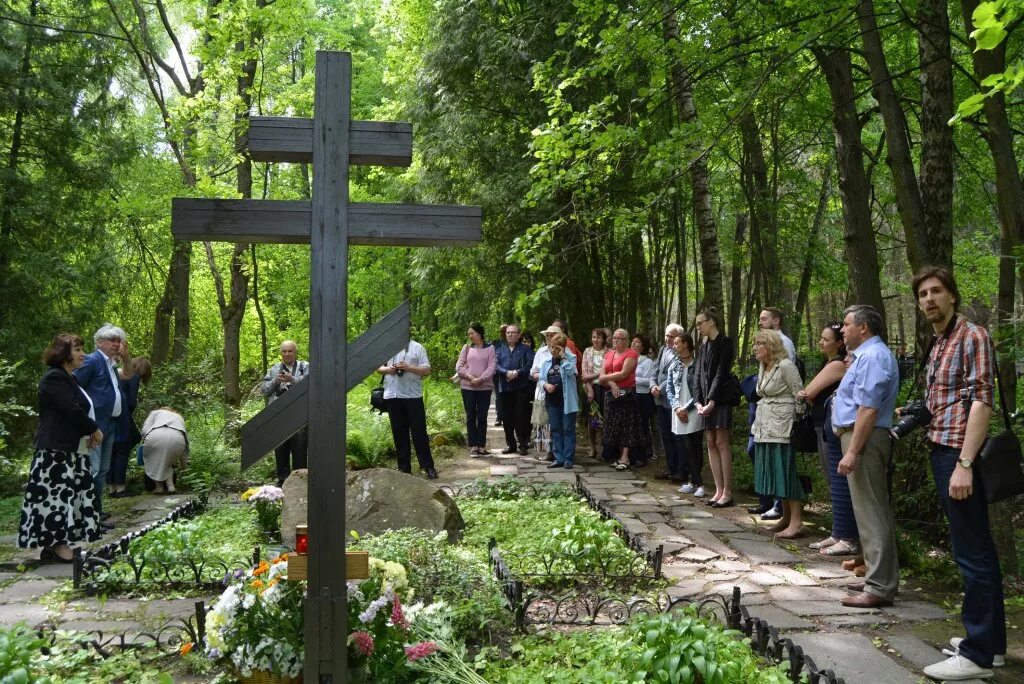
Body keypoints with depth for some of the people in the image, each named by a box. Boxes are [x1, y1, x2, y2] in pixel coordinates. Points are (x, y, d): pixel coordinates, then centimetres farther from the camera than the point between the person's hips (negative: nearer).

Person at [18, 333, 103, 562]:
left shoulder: (69, 378, 18)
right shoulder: (55, 378, -13)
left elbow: (81, 408, 18)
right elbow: (72, 410, -20)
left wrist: (90, 432, 1)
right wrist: (95, 429, -7)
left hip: (71, 449, 10)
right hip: (57, 451, -10)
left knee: (69, 496, 9)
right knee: (58, 495, -6)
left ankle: (58, 543, 14)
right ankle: (56, 546, -3)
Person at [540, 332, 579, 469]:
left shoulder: (570, 358, -3)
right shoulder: (546, 361, 10)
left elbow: (569, 371, -22)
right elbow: (540, 379, 11)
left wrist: (563, 356, -16)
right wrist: (546, 385, -9)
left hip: (567, 400, -5)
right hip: (552, 400, 5)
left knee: (568, 429, 1)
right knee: (555, 429, 9)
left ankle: (568, 459, 6)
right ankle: (559, 458, 15)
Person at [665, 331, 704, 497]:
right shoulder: (674, 366, 12)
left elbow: (699, 391, -9)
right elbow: (669, 389, 10)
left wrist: (686, 408, -11)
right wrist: (676, 407, -4)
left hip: (693, 412, -5)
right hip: (678, 413, 5)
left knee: (692, 448, -6)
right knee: (683, 447, 4)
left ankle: (697, 483, 0)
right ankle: (696, 482, 12)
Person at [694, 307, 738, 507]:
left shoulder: (724, 343, -6)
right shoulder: (703, 347, 16)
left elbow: (721, 373, -12)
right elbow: (699, 375, 12)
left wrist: (712, 401, -17)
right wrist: (699, 401, 0)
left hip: (721, 398, -7)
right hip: (707, 400, 7)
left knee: (721, 442, -7)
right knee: (711, 443, 6)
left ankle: (727, 493, -2)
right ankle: (719, 490, 10)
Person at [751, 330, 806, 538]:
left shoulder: (785, 366, -12)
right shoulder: (762, 367, 13)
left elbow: (800, 395, -11)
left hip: (782, 427, -8)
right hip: (765, 428, 8)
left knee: (786, 471, -6)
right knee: (774, 472, 11)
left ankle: (796, 522, -2)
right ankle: (786, 517, 21)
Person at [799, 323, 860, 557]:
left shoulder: (837, 365, -13)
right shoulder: (831, 364, 18)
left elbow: (809, 392, -14)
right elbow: (814, 394, 15)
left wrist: (805, 394, 7)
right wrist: (810, 394, -6)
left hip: (835, 428, -11)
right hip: (826, 428, 11)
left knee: (840, 483, -7)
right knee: (835, 483, 14)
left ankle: (848, 539, -3)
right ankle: (838, 533, 21)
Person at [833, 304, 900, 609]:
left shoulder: (871, 357, -16)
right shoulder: (866, 355, 18)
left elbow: (868, 409, -24)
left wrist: (852, 451, -26)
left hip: (865, 439, -11)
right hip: (860, 437, 11)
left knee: (871, 513, -8)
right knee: (873, 511, 16)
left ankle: (879, 588, -3)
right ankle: (878, 577, 25)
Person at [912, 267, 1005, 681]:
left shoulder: (972, 336, -10)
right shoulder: (938, 344, 16)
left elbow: (981, 400, -18)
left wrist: (965, 463, -23)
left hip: (959, 455, -9)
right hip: (942, 452, 9)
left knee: (972, 553, -4)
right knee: (976, 550, 15)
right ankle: (990, 638, 26)